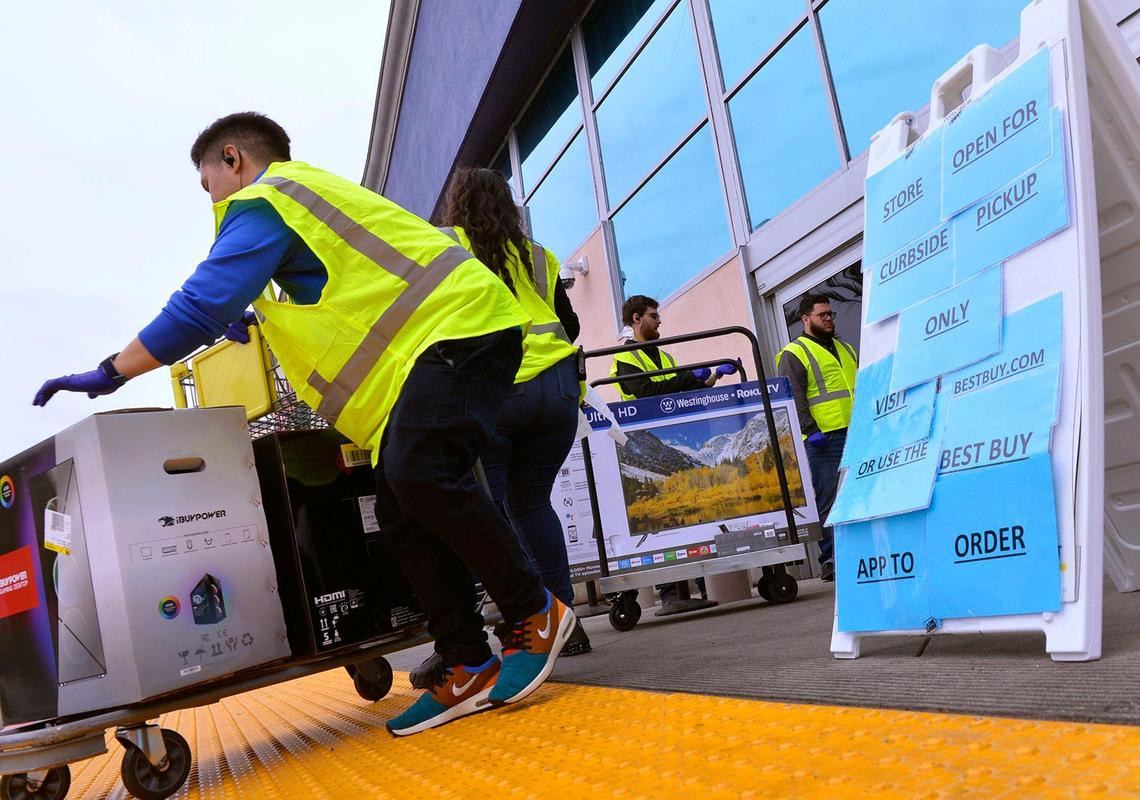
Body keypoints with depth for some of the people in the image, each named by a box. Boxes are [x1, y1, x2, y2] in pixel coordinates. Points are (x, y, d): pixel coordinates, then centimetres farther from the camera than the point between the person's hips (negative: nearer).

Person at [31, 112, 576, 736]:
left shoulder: (260, 201, -4)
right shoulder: (306, 190, 27)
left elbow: (202, 305, -13)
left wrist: (111, 372, -5)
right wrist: (267, 319, 38)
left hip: (459, 327, -10)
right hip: (426, 350, 10)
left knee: (420, 474, -26)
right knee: (400, 508, 1)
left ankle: (535, 613, -10)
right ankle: (469, 670, -1)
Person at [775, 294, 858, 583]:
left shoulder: (845, 348, 24)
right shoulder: (794, 355, 0)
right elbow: (794, 399, -10)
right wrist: (810, 430, -20)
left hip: (856, 433, 7)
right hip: (824, 439, -7)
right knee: (828, 499, -7)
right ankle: (830, 559, -4)